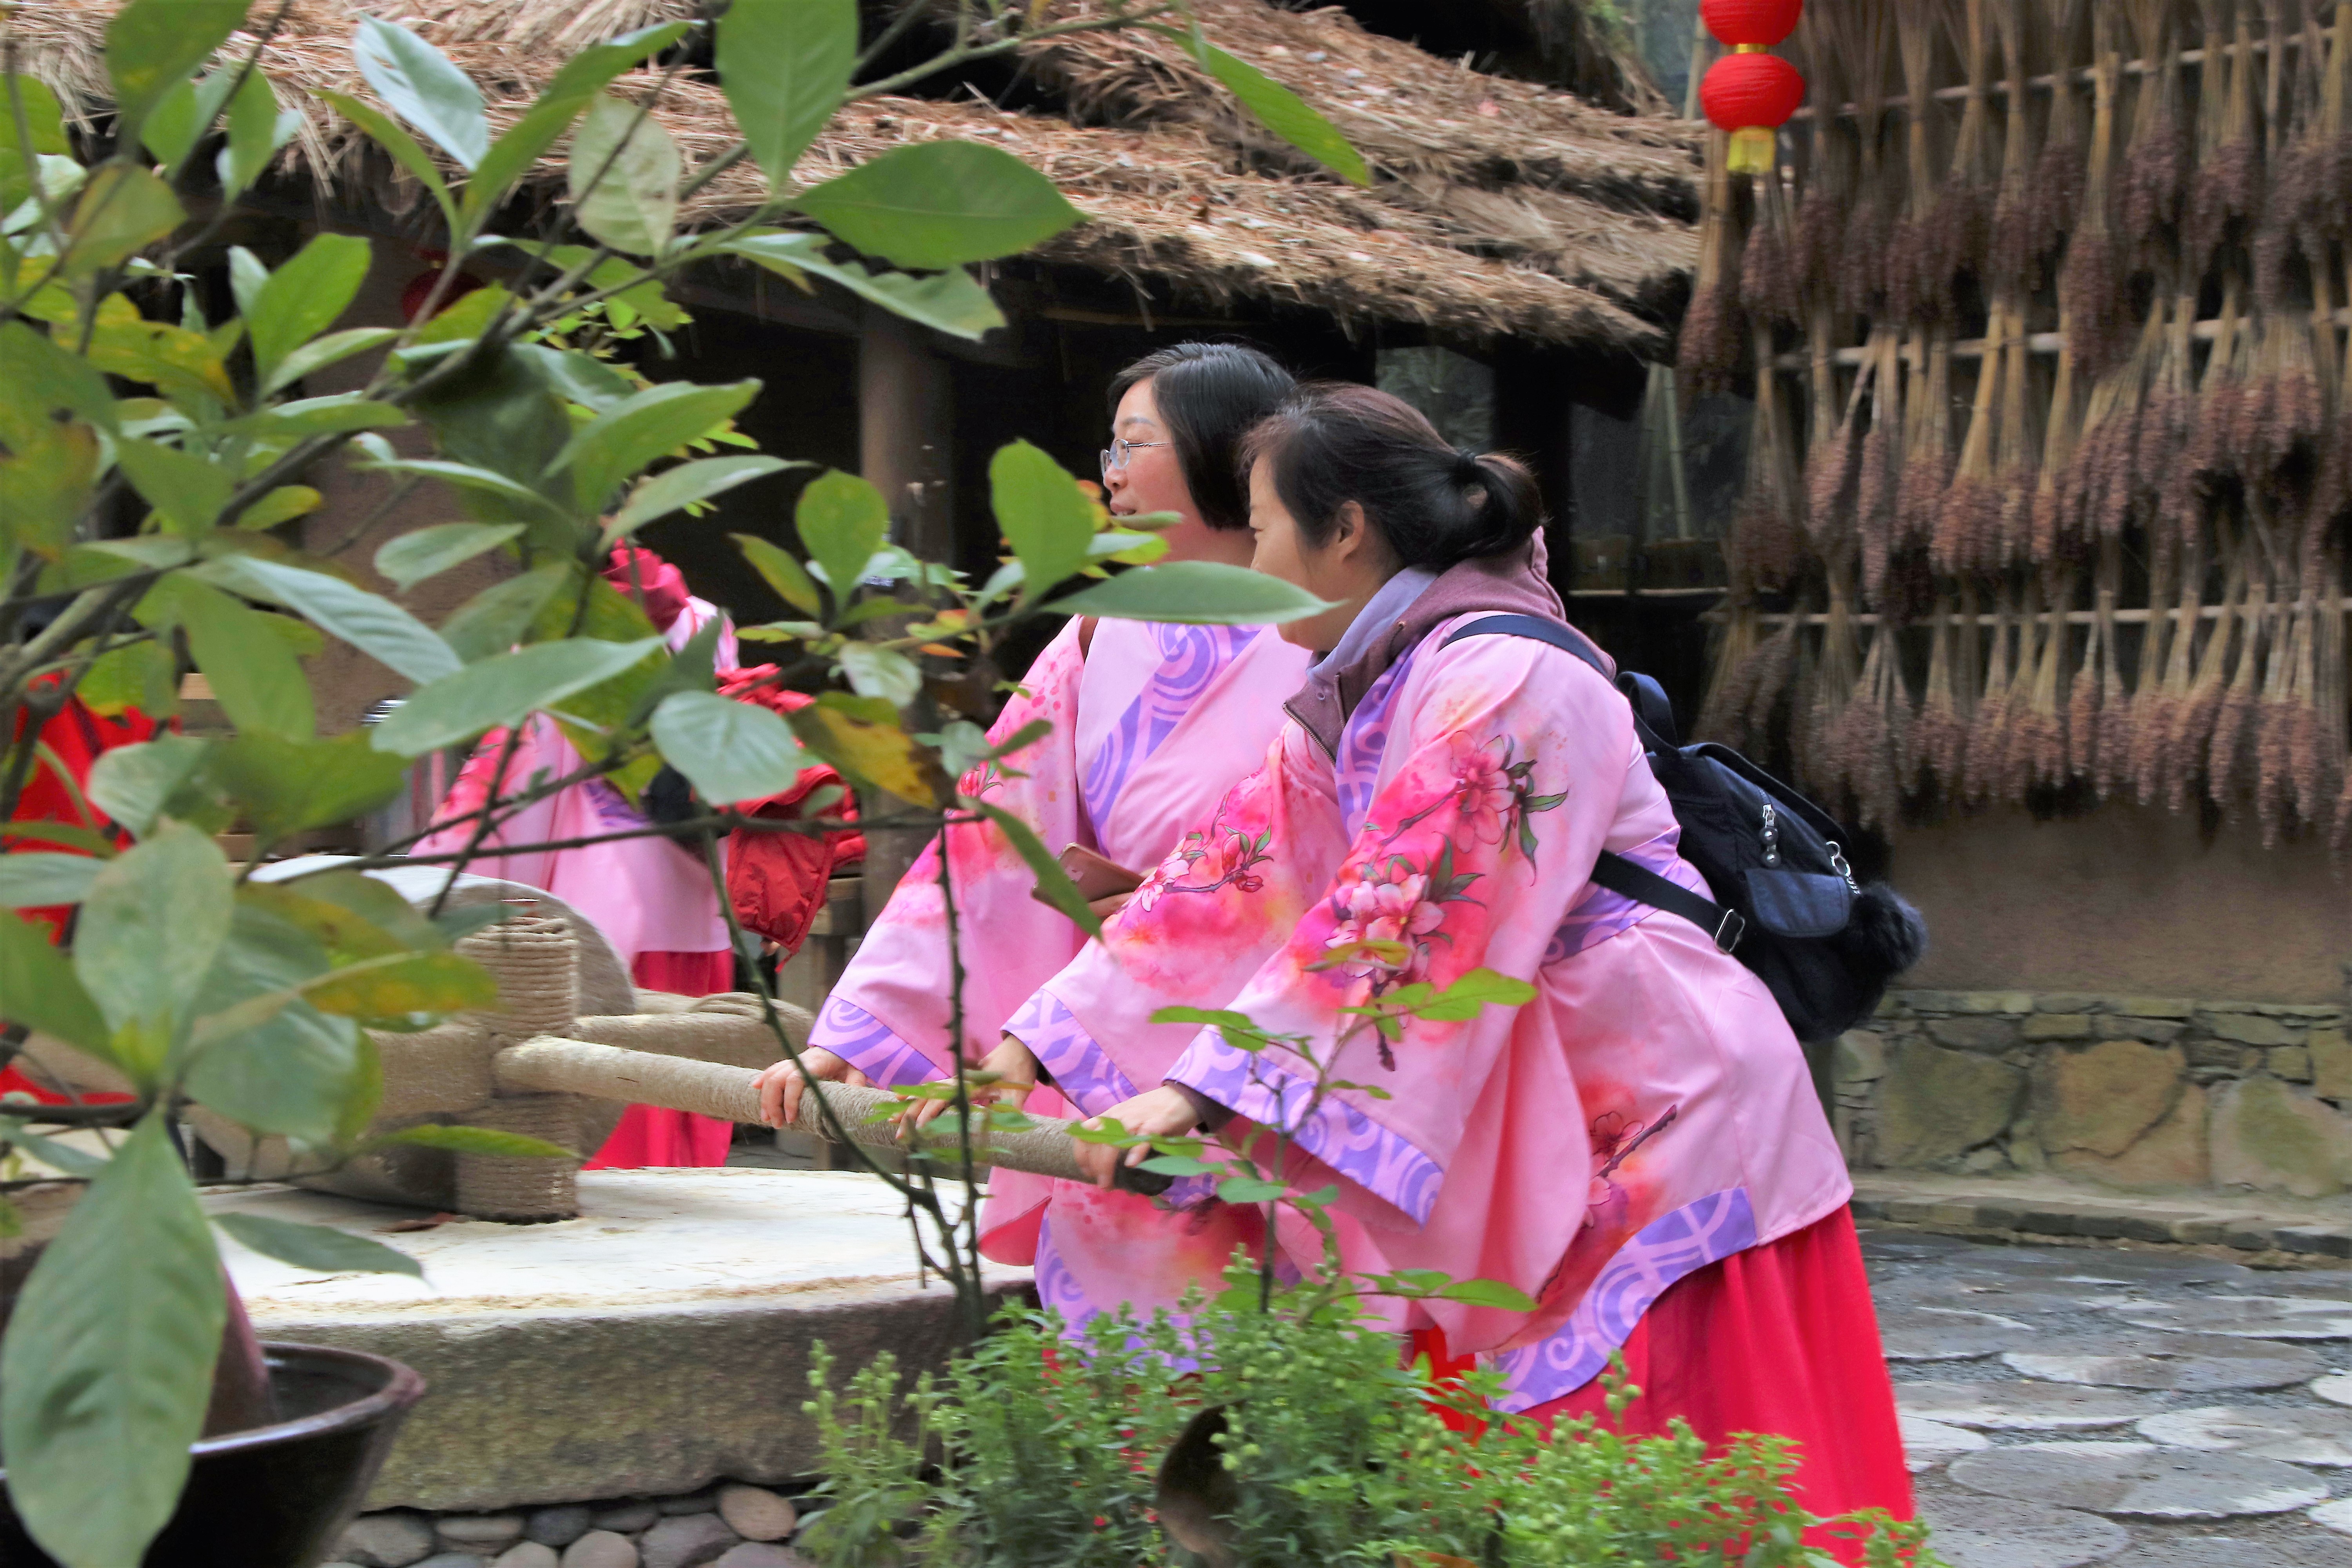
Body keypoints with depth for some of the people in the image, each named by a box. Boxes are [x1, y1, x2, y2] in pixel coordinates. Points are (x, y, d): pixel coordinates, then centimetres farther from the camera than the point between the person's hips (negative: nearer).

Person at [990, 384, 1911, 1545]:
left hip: (1667, 1126, -9)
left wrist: (1202, 1093, -28)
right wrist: (1032, 1046, 0)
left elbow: (1397, 926, -25)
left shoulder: (1501, 679, -19)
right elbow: (1238, 880, 6)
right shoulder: (1358, 698, 10)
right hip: (1532, 1156, 9)